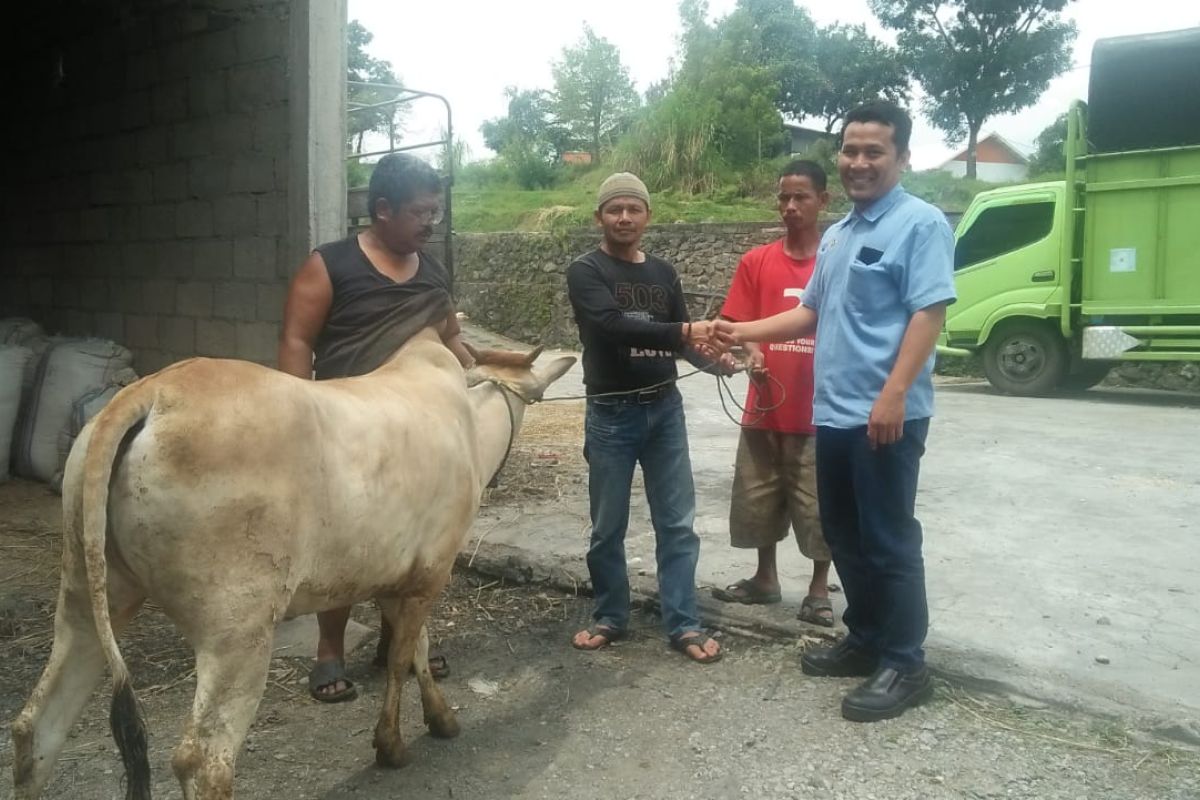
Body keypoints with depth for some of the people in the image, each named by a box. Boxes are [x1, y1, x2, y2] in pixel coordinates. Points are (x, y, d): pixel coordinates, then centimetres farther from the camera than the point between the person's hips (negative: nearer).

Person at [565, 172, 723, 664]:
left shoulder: (663, 273, 11)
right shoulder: (585, 272, -5)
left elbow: (681, 340, 12)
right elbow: (614, 325, -22)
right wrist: (683, 331, -32)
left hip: (665, 408, 4)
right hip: (611, 414, -4)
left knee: (677, 524, 5)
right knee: (608, 527, 7)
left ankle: (683, 625, 14)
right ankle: (610, 618, 24)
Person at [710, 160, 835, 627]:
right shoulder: (756, 262, 4)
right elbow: (740, 324, 3)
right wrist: (752, 352, -17)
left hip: (820, 408, -3)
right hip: (766, 405, 3)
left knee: (820, 503, 4)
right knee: (758, 498, 13)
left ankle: (819, 589, 21)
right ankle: (765, 579, 31)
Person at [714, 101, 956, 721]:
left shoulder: (920, 223, -7)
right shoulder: (836, 235, 19)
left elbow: (929, 313, -16)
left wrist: (894, 394, -25)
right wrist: (743, 332, 15)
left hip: (886, 416, -9)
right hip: (833, 412, 9)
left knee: (889, 540, -1)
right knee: (844, 536, 16)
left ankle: (904, 664, 12)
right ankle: (865, 640, 30)